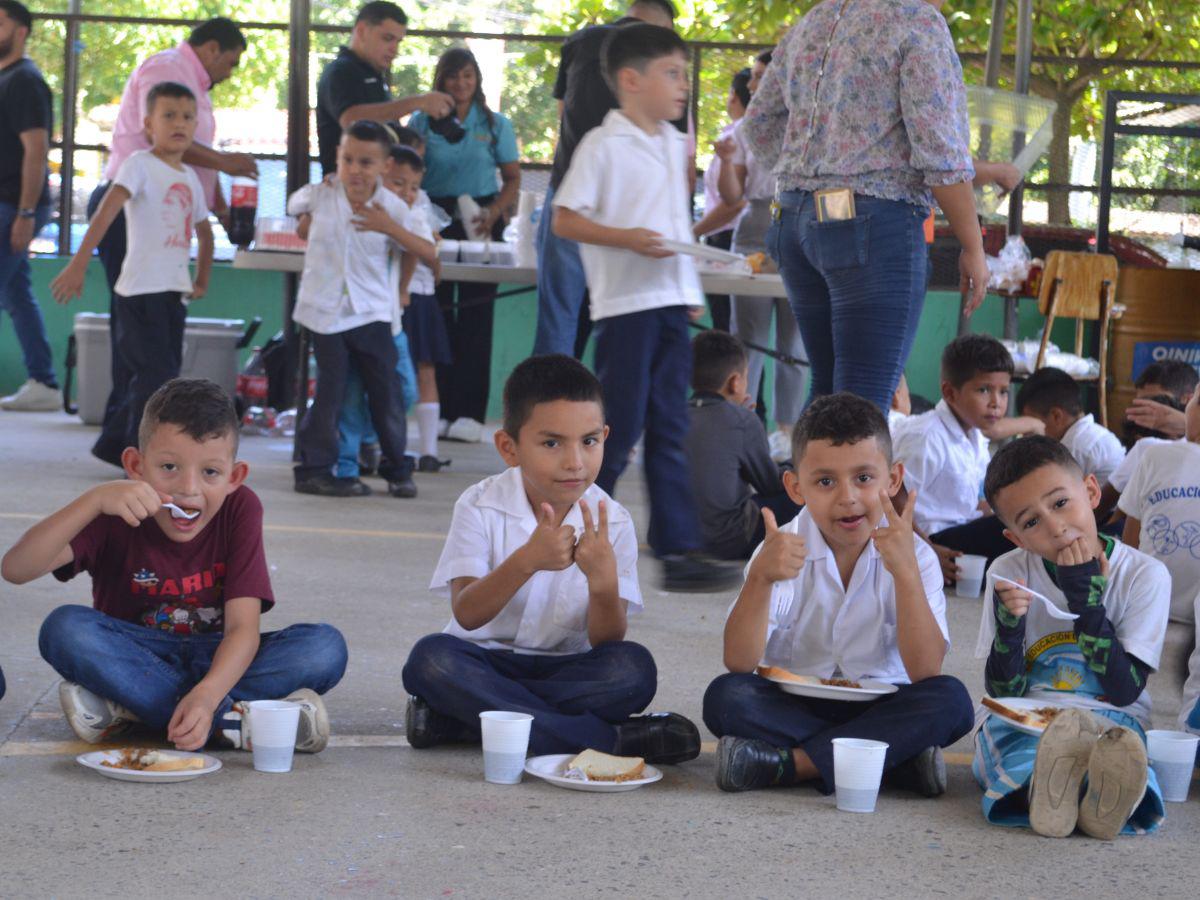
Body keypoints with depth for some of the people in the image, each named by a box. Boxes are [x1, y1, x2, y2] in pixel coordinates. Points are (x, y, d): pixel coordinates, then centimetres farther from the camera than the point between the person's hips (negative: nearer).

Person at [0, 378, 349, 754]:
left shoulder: (240, 508, -14)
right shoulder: (120, 513, -16)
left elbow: (243, 627, -21)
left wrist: (206, 694, -42)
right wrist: (94, 499, -42)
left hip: (217, 663, 1)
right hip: (135, 659, -1)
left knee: (326, 648, -26)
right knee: (65, 628, -31)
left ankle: (126, 707, -28)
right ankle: (231, 722, -33)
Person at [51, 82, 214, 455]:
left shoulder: (190, 177, 14)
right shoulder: (140, 164, -8)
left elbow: (204, 231, 29)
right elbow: (106, 213, -19)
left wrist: (202, 280, 25)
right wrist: (78, 265, -29)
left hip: (173, 291, 8)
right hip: (141, 289, -7)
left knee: (164, 374, 11)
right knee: (155, 375, -10)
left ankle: (114, 442, 24)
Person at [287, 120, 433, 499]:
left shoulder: (392, 207, -5)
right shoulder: (319, 195, -3)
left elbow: (427, 252, -7)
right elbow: (293, 208, 20)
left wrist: (390, 227, -17)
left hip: (372, 311, 1)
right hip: (325, 309, -1)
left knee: (387, 391, 3)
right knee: (330, 391, -2)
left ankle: (398, 470, 16)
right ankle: (313, 468, 9)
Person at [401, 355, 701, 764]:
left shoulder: (611, 522, -6)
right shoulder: (480, 506, -9)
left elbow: (607, 643, -11)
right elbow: (466, 615, -20)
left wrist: (603, 579, -32)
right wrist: (527, 560, -36)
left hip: (568, 668, 1)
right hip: (486, 661, -1)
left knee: (634, 669, -28)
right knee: (430, 657, -33)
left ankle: (458, 718, -25)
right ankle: (610, 739, -31)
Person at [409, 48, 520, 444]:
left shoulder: (495, 125, 7)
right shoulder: (422, 122, 6)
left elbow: (513, 178, 7)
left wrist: (494, 214, -10)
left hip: (480, 222, 0)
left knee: (475, 314, -4)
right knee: (436, 312, 0)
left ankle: (469, 412, -4)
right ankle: (441, 409, 5)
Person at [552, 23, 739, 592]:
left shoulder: (675, 146, 15)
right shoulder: (604, 146, -8)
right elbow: (565, 219, -11)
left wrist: (692, 292, 22)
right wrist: (627, 238, -22)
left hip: (671, 300, 7)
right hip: (625, 302, -7)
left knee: (669, 429, 5)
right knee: (619, 427, -4)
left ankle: (680, 550, 5)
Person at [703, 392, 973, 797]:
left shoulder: (914, 555, -5)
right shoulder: (783, 551, -5)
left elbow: (925, 671, -19)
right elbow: (739, 662, -16)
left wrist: (905, 571, -29)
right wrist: (760, 578, -32)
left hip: (880, 708, 0)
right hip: (793, 707, 0)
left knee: (951, 700, -28)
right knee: (725, 696, -28)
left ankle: (783, 764, -27)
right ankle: (896, 758, -27)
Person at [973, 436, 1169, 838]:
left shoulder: (1144, 575, -3)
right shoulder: (1009, 573, 3)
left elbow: (1124, 692, -7)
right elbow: (1003, 691, 3)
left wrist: (1087, 600, -15)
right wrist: (1009, 623, -17)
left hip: (1110, 720, -1)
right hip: (1022, 721, 1)